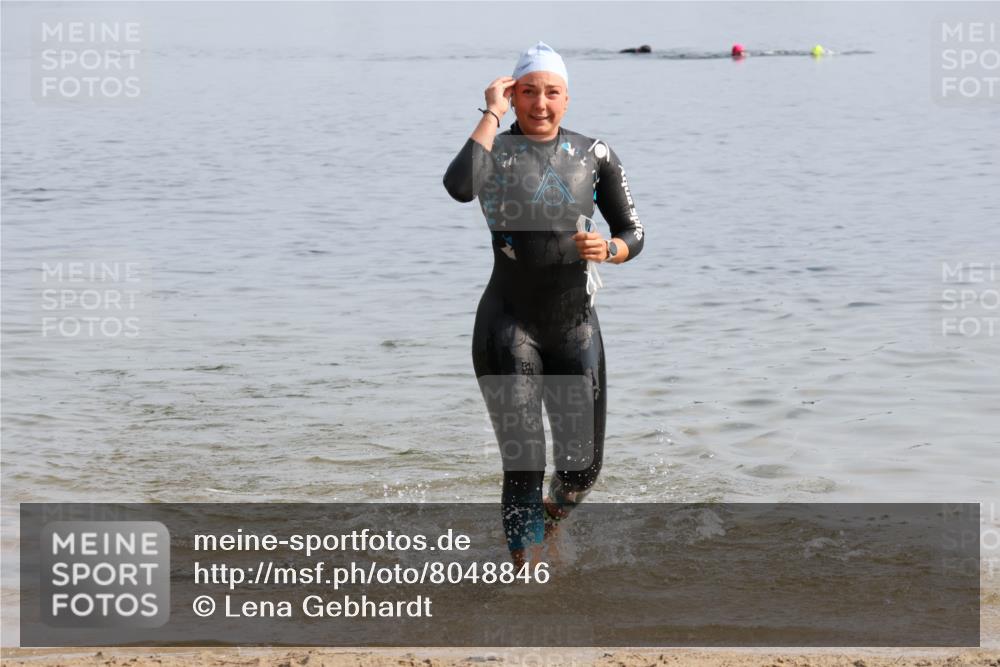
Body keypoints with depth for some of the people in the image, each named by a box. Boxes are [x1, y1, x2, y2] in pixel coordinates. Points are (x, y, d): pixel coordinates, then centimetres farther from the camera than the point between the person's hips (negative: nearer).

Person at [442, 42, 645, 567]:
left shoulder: (595, 155, 4)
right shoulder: (495, 149, -5)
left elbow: (634, 233, 7)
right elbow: (459, 187, -28)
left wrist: (609, 249, -16)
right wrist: (492, 114, -20)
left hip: (575, 325, 3)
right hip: (508, 326, -3)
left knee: (582, 467, 9)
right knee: (523, 464, -10)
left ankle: (550, 519, 43)